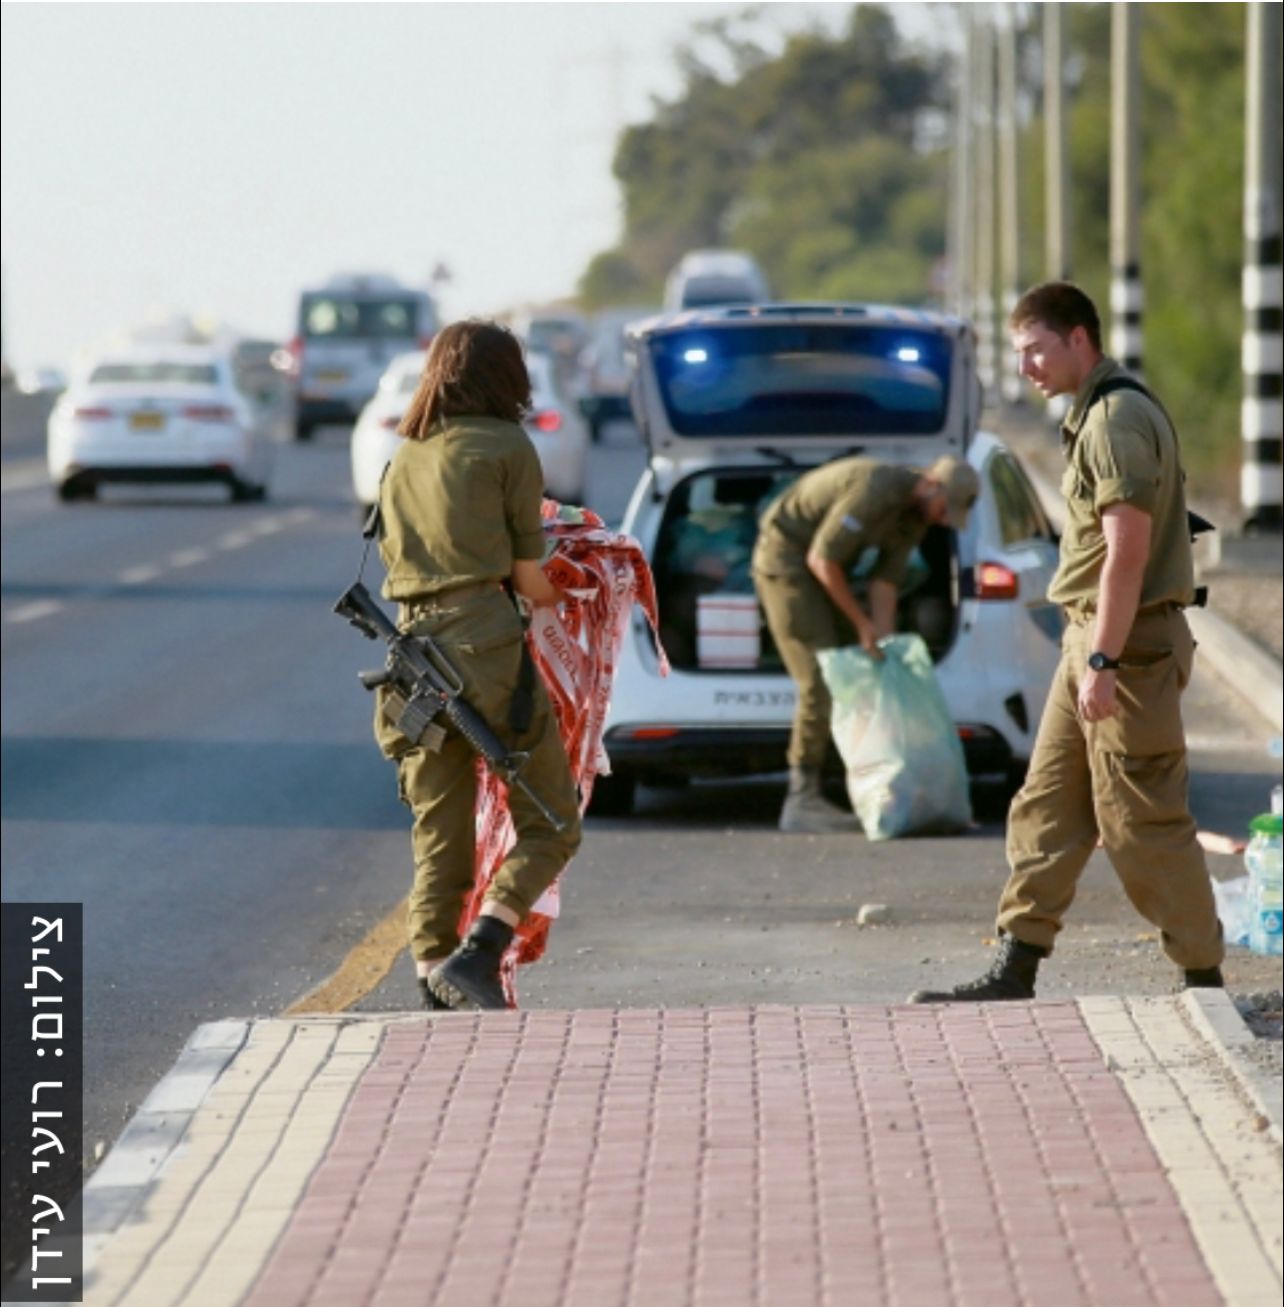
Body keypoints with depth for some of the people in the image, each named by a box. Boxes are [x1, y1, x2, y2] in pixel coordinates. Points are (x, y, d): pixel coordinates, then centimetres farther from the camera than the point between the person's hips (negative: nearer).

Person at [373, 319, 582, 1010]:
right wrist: (563, 594, 23)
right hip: (487, 640, -6)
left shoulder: (402, 461, 20)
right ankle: (478, 953, -16)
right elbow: (529, 577, 1)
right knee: (550, 827, 2)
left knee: (438, 844, 8)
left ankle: (437, 993, 2)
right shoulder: (507, 447, 2)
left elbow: (395, 558, 15)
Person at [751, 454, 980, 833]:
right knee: (821, 682, -14)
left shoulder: (916, 516, 1)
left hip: (818, 565, 10)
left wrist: (883, 644, -9)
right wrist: (863, 624, -19)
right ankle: (802, 800, -12)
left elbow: (885, 582, 1)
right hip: (785, 556, -10)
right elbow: (821, 559, -26)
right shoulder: (875, 490, -28)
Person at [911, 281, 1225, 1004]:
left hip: (1129, 643, -10)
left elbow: (1127, 550, -22)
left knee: (1141, 821, -5)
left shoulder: (1118, 419, -17)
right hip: (1093, 638, 10)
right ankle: (1016, 970, 12)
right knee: (1047, 807, 9)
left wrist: (1102, 661, -24)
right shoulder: (1097, 414, 16)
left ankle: (1205, 977, 3)